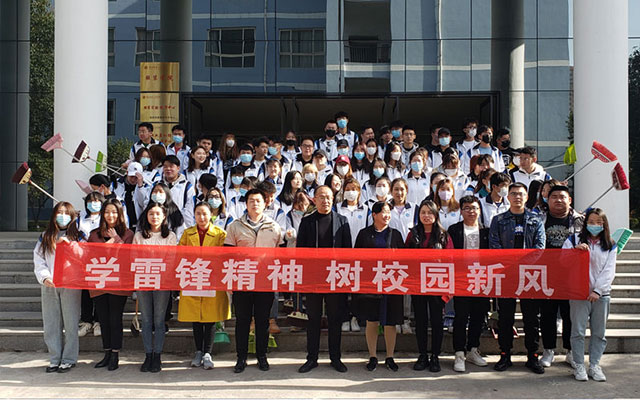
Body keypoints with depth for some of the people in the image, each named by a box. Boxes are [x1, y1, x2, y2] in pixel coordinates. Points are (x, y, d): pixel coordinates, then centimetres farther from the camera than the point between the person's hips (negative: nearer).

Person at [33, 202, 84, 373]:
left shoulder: (77, 236, 7)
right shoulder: (45, 237, 15)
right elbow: (38, 260, 8)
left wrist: (69, 245, -15)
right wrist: (45, 277, -7)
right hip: (49, 286, 3)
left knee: (70, 323, -2)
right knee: (51, 324, 5)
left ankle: (69, 359, 7)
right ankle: (55, 359, 14)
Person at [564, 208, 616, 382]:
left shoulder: (610, 245, 10)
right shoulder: (574, 240, 6)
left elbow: (609, 271, 3)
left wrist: (597, 290, -8)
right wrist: (576, 250, -16)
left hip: (601, 294, 2)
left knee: (599, 332, 5)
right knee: (578, 331, -3)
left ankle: (595, 365, 14)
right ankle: (579, 366, 5)